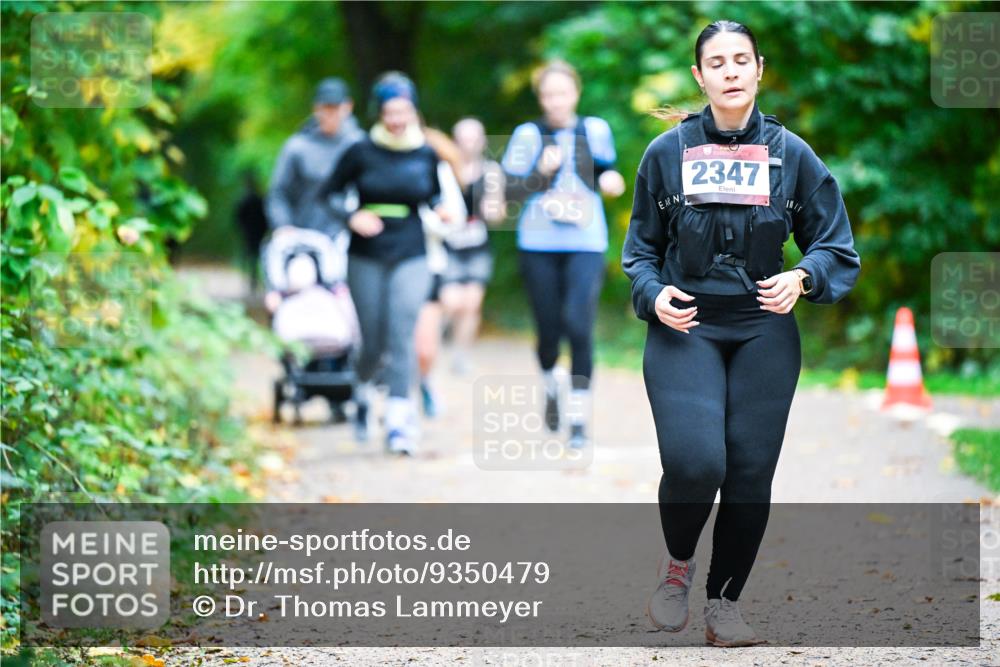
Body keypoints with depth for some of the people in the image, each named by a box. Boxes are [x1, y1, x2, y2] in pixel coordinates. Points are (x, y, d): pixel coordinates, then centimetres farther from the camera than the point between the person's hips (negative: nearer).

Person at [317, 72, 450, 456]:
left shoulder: (426, 155, 2)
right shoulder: (361, 153, -4)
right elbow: (328, 194, 2)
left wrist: (439, 209, -3)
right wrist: (352, 216, -15)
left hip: (411, 258, 1)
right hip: (366, 259, 0)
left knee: (401, 334, -14)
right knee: (372, 341, 5)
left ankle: (399, 418, -15)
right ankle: (362, 391, 38)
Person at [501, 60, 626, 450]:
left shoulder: (594, 130, 5)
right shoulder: (528, 135, -1)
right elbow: (510, 190, -5)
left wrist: (611, 180, 0)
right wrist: (541, 173, -20)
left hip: (585, 244, 0)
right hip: (539, 245, 0)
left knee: (579, 326, -15)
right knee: (548, 330, 6)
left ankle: (579, 419, -9)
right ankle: (551, 385, 39)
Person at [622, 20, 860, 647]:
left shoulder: (791, 154, 3)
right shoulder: (667, 153, 2)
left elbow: (837, 247, 6)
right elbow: (641, 248, 10)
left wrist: (802, 278, -14)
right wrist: (654, 294, -9)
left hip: (764, 334, 1)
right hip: (684, 329, -1)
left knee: (751, 472, -1)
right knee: (694, 461, -19)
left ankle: (726, 602, 17)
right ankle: (678, 564, 11)